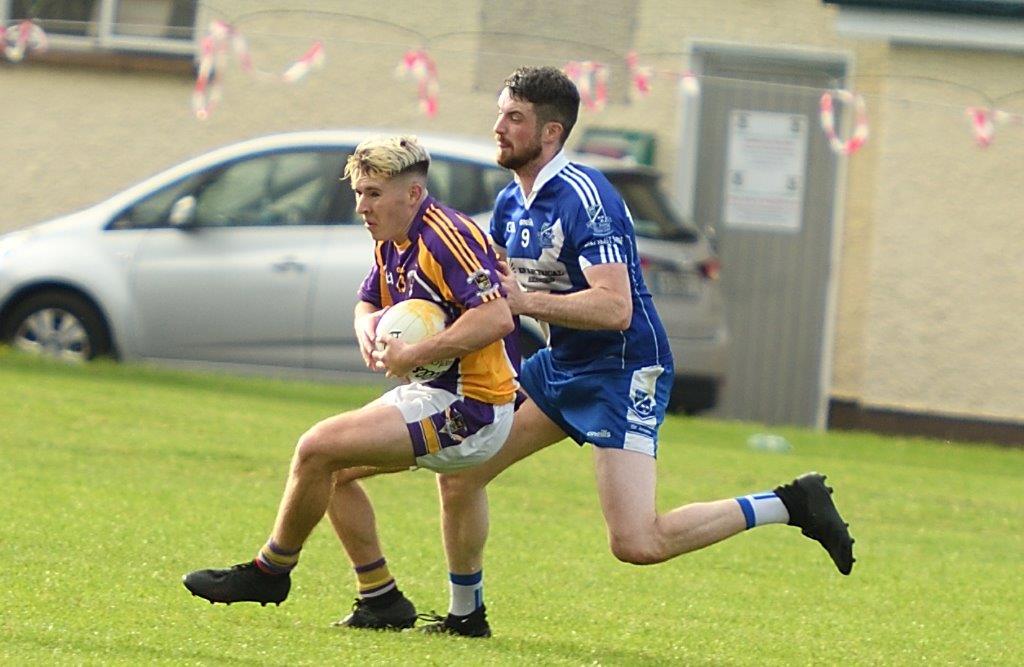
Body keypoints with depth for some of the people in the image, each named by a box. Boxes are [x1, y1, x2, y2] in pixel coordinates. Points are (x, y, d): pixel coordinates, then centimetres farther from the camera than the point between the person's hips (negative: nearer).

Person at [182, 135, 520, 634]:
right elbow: (368, 304, 25)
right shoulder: (391, 245, 10)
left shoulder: (446, 238, -20)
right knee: (333, 469, 16)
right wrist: (368, 327, 0)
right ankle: (381, 601, 16)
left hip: (467, 407, -11)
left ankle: (270, 572, 4)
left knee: (317, 449, -13)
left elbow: (497, 317, -30)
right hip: (432, 395, 11)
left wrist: (415, 354, -27)